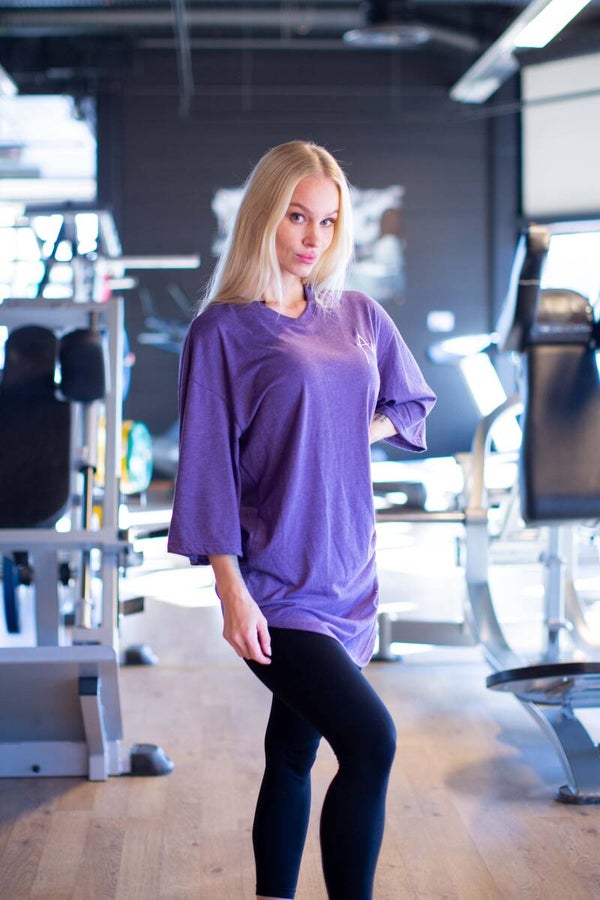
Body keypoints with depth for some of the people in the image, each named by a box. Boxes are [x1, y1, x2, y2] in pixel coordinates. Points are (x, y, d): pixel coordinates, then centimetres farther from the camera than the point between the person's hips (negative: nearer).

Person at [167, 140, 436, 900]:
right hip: (276, 587, -5)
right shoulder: (223, 331, -7)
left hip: (346, 576, 6)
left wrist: (351, 432, 3)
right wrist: (231, 593, -15)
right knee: (370, 740, -17)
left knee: (293, 757, 13)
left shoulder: (358, 316, 9)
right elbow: (207, 467, -10)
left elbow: (411, 407, 23)